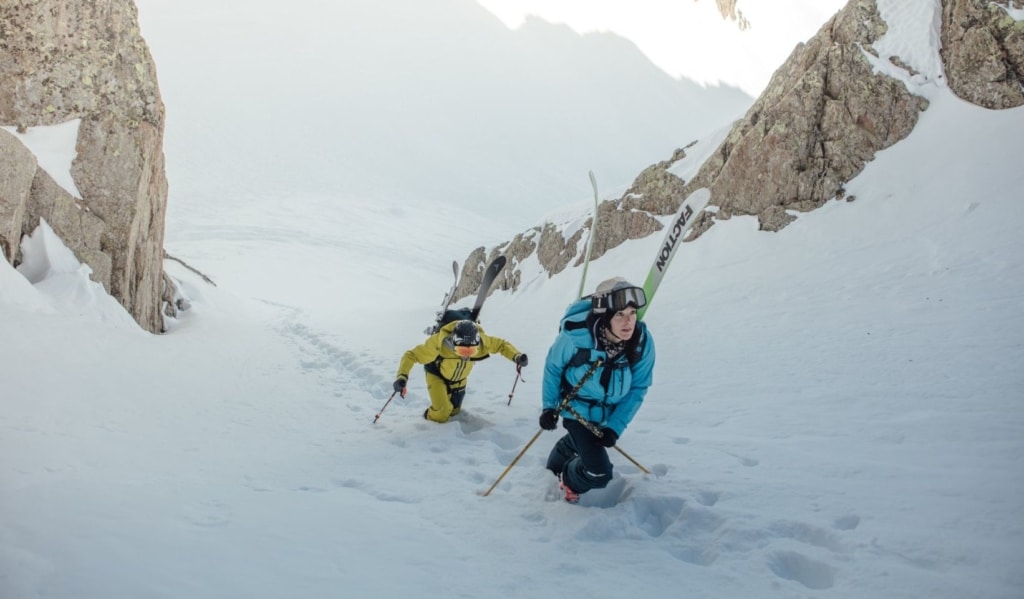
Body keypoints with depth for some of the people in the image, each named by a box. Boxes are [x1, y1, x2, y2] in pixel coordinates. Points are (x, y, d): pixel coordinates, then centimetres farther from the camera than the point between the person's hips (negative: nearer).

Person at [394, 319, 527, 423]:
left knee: (454, 411, 16)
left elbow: (501, 344, -15)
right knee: (442, 413, -15)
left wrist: (516, 356, -33)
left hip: (459, 379, 4)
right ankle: (429, 416, 19)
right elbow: (411, 355, -37)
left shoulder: (482, 341, -34)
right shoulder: (439, 342, -44)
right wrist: (402, 376, -54)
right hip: (437, 375, -4)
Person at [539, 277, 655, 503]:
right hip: (577, 408, -4)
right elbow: (553, 366, -14)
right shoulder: (575, 335, -36)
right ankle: (569, 480, 23)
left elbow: (638, 388, -14)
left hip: (610, 411, 4)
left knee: (579, 441, 33)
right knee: (599, 474, -12)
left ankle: (555, 467, 66)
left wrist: (615, 427, -19)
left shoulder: (642, 342, -27)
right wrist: (549, 406, -9)